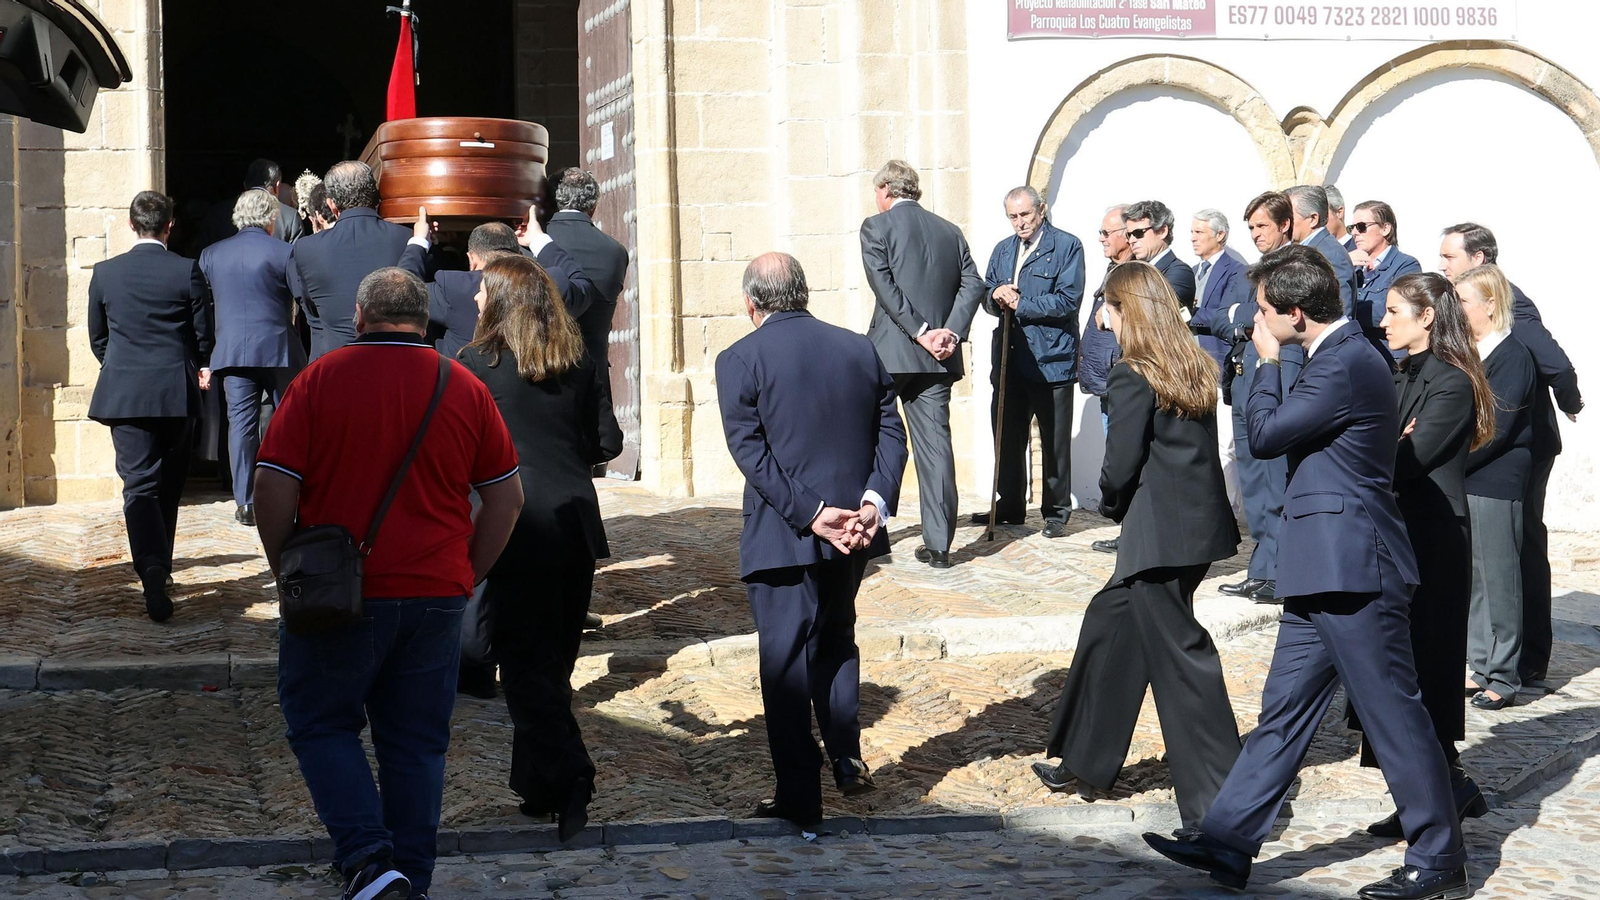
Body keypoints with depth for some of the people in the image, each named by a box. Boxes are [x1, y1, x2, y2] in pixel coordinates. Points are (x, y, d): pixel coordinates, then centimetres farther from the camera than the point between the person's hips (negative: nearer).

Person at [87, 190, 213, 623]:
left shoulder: (105, 273, 0)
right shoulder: (187, 271, -6)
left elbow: (96, 337, 10)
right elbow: (202, 333, 0)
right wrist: (202, 368, 21)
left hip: (123, 393, 0)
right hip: (176, 392, 0)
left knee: (139, 485, -4)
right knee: (169, 484, 16)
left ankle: (152, 570, -24)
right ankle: (159, 563, 29)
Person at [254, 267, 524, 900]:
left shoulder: (320, 379, -5)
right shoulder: (464, 388, 4)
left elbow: (273, 490, -7)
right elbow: (507, 496, 6)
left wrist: (285, 571, 6)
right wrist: (467, 574, 13)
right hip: (437, 598, 3)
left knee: (320, 724, 12)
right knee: (418, 742, 12)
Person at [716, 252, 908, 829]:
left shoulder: (740, 360, -8)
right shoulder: (861, 350, 6)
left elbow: (750, 451, -14)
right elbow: (890, 432, 1)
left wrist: (810, 514, -15)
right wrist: (873, 502, -8)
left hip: (783, 538, -5)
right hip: (853, 532, 5)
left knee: (786, 663, 3)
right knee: (837, 642, 25)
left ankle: (800, 799, 6)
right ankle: (848, 762, 29)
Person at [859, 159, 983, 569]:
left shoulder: (876, 227, -1)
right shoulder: (950, 232, 13)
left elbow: (885, 286, -12)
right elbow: (973, 285, 2)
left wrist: (921, 332, -11)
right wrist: (950, 334, -7)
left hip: (890, 352, -4)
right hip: (939, 359, 4)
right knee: (936, 444, 3)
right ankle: (939, 544, 0)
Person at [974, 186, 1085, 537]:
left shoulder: (1067, 246, -4)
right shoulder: (1002, 250, 17)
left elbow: (1068, 300, -13)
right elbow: (986, 296, 19)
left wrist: (1020, 305, -12)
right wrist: (995, 295, -5)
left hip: (1051, 360, -6)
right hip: (1009, 359, 6)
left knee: (1055, 441, 2)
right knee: (1007, 436, 10)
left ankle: (1056, 511, 10)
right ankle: (1010, 505, 22)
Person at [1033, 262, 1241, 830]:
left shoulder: (1132, 378, -13)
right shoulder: (1197, 367, 10)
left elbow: (1121, 466, -15)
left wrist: (1111, 505, 6)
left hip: (1161, 535, -9)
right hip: (1202, 522, 9)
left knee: (1178, 656, -3)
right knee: (1109, 622, 22)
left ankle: (1218, 804, 0)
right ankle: (1084, 761, 31)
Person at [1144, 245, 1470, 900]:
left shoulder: (1345, 366, -19)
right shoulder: (1344, 356, 14)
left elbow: (1264, 435, -13)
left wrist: (1267, 363, -4)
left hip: (1351, 570, -11)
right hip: (1326, 570, 11)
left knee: (1392, 713, -1)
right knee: (1285, 708, 11)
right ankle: (1226, 844, 16)